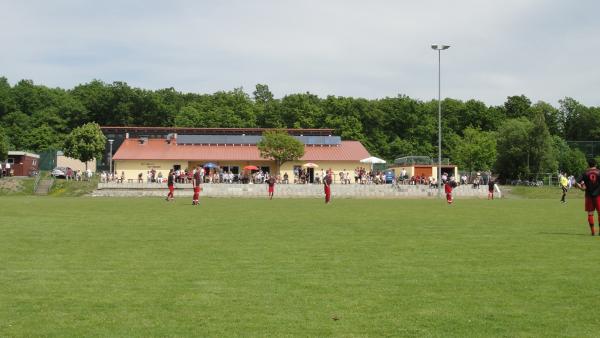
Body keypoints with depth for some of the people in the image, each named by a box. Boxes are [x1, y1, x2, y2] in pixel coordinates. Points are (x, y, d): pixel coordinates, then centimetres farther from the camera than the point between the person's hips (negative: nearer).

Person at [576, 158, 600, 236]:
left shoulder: (585, 173, 0)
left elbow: (577, 183, -8)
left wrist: (582, 188, 7)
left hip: (589, 195, 1)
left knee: (590, 213, 6)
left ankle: (592, 231, 5)